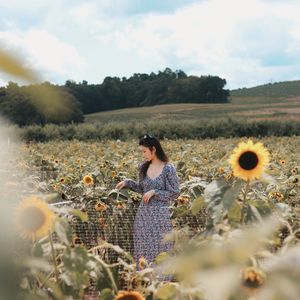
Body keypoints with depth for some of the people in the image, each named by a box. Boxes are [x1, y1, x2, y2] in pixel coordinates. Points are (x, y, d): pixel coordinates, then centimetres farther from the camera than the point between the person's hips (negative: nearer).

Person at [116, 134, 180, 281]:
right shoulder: (144, 167, 7)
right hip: (144, 213, 5)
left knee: (160, 249, 0)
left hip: (160, 214, -5)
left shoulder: (168, 169, -10)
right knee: (143, 249, 9)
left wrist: (154, 192, -13)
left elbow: (174, 193, -9)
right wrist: (127, 182, 6)